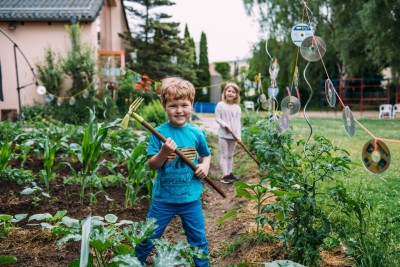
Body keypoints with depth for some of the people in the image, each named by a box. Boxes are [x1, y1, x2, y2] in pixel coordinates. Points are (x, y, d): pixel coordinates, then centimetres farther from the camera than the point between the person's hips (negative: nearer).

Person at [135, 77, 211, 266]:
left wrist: (205, 166, -7)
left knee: (198, 240, 15)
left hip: (191, 198, 2)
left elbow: (206, 155, 14)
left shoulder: (197, 133, -3)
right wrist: (163, 153, -29)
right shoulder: (159, 133, -10)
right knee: (147, 238, 12)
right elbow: (151, 165, -11)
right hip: (163, 198, -1)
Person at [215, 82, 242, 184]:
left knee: (230, 155, 12)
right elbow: (217, 118, -3)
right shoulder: (220, 105, -3)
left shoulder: (237, 108, 4)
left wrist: (239, 136, -6)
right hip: (223, 134, -3)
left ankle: (229, 173, 21)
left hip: (233, 135, 3)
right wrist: (225, 125, -18)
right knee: (224, 155, -1)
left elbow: (238, 122, 1)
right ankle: (224, 175, 0)